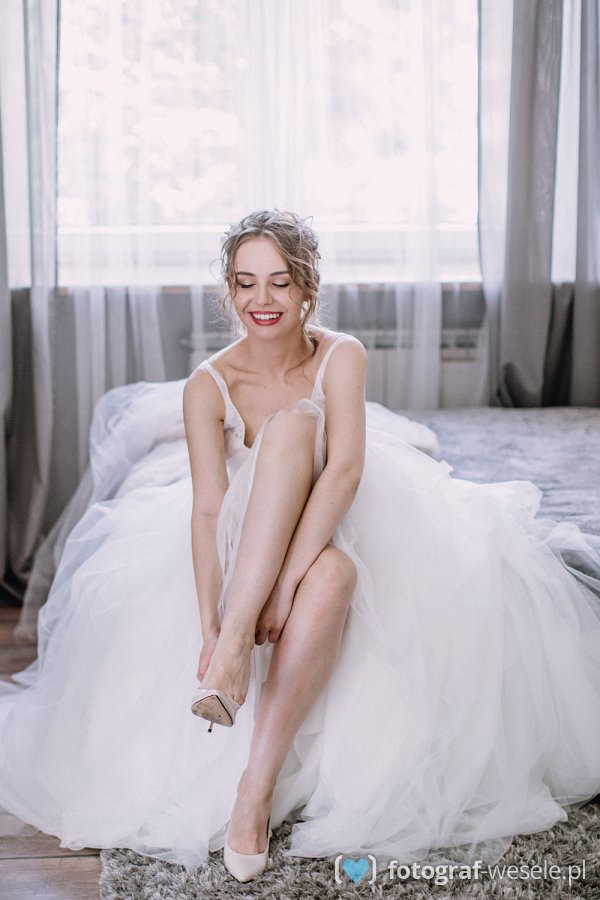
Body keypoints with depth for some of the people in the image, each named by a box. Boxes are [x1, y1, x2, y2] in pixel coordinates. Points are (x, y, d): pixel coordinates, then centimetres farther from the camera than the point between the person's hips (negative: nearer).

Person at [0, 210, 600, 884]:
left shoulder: (341, 356, -11)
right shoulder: (209, 385, -11)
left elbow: (346, 470, -24)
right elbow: (208, 507, -21)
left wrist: (289, 581, -36)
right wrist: (209, 630, -35)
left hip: (334, 532, 1)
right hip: (247, 544, 0)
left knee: (334, 576, -39)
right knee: (294, 422, -29)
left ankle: (257, 785, -36)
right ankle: (231, 638, -40)